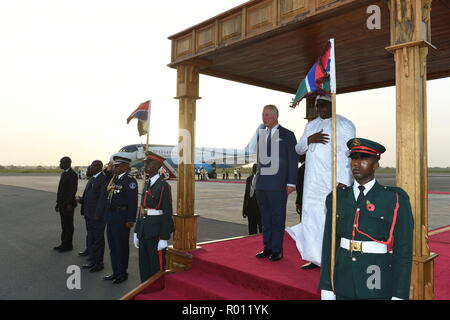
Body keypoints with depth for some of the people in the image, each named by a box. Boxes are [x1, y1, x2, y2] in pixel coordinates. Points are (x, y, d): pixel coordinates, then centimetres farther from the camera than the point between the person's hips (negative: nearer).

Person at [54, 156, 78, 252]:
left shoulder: (72, 174, -15)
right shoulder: (63, 173, 15)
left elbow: (73, 190, -20)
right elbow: (61, 189, 17)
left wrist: (69, 204, -22)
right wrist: (58, 203, 16)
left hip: (68, 205, -9)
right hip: (62, 204, 9)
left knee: (68, 225, 1)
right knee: (64, 225, 14)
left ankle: (68, 245, 10)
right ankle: (64, 243, 22)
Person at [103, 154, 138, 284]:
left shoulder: (130, 181, -13)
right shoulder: (114, 178, 12)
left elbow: (133, 202, -17)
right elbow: (109, 198, 16)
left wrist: (130, 220, -20)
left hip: (122, 218, -9)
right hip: (111, 216, 9)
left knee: (122, 246, 3)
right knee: (112, 245, 16)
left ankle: (122, 273, 18)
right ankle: (115, 272, 29)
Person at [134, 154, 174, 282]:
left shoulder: (163, 185, -12)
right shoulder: (147, 184, 12)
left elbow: (167, 213, -14)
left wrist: (164, 238, -17)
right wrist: (137, 232, 16)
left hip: (156, 231, -8)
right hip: (144, 231, 8)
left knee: (156, 266, 5)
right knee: (144, 264, 16)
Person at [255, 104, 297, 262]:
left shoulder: (287, 135, 0)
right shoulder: (260, 134, 16)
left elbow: (293, 160, -2)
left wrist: (291, 183, -9)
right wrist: (258, 177, 12)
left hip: (278, 185, -5)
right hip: (261, 184, 6)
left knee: (277, 218, 1)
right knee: (265, 218, 11)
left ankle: (277, 250, 10)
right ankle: (267, 247, 22)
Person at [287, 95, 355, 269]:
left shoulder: (344, 125, -2)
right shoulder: (311, 125, 17)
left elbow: (346, 155, -9)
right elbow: (299, 149, 15)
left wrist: (342, 182, -18)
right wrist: (309, 139, -6)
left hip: (333, 180, -6)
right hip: (313, 181, 6)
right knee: (311, 216, 8)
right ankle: (316, 258, 19)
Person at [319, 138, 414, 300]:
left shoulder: (395, 200, -6)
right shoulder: (337, 198, 3)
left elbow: (404, 249, -7)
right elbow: (329, 244, 2)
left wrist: (399, 295, -11)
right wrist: (326, 288, 0)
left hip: (378, 287, -3)